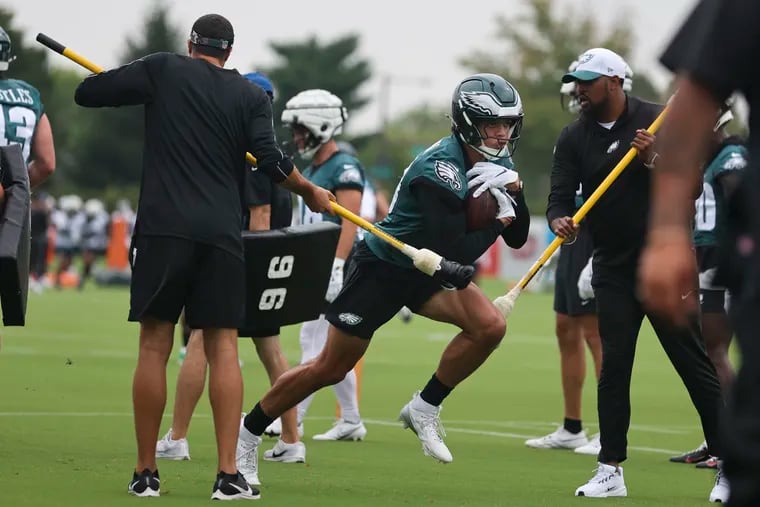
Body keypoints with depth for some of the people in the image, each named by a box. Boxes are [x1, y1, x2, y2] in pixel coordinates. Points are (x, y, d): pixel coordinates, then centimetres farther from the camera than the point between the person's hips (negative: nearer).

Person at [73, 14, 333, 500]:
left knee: (155, 345, 2)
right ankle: (229, 475, -5)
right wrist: (312, 193, 13)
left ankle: (146, 473, 3)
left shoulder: (163, 69, 7)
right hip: (222, 235, 1)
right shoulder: (251, 96, 10)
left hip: (164, 227, -1)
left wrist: (139, 82, 25)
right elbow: (270, 160, -3)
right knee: (223, 347, 3)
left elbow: (86, 92, 6)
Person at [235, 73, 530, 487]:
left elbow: (517, 238, 1)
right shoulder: (441, 169, -30)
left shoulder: (495, 164, -3)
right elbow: (453, 255, -33)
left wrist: (514, 192, -16)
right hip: (380, 269, -7)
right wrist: (497, 220, -21)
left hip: (425, 272, 7)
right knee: (330, 368, -1)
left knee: (490, 326, -18)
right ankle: (247, 434, 18)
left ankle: (424, 409, -1)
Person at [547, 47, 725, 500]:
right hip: (613, 267, 3)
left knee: (693, 361, -3)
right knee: (614, 365, 0)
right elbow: (560, 196, -3)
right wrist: (560, 219, -25)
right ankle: (611, 471, 5)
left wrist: (654, 161, -24)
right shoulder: (574, 138, 4)